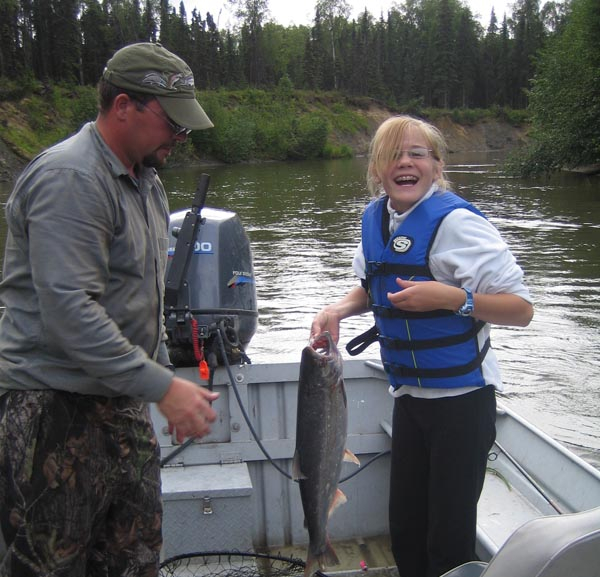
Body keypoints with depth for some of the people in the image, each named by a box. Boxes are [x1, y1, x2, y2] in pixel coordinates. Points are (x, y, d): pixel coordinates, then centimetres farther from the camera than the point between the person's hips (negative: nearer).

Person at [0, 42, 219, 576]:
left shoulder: (145, 180, 14)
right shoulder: (69, 179, -17)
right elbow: (68, 311, -26)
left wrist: (167, 377, 20)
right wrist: (162, 387, -26)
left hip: (124, 404, 9)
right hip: (57, 410, -9)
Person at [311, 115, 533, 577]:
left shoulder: (456, 221, -19)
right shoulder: (374, 218, 2)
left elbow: (521, 308, -20)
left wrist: (451, 298, -32)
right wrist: (340, 309, 0)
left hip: (461, 397, -6)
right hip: (409, 394, 7)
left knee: (449, 538, 5)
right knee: (404, 527, 18)